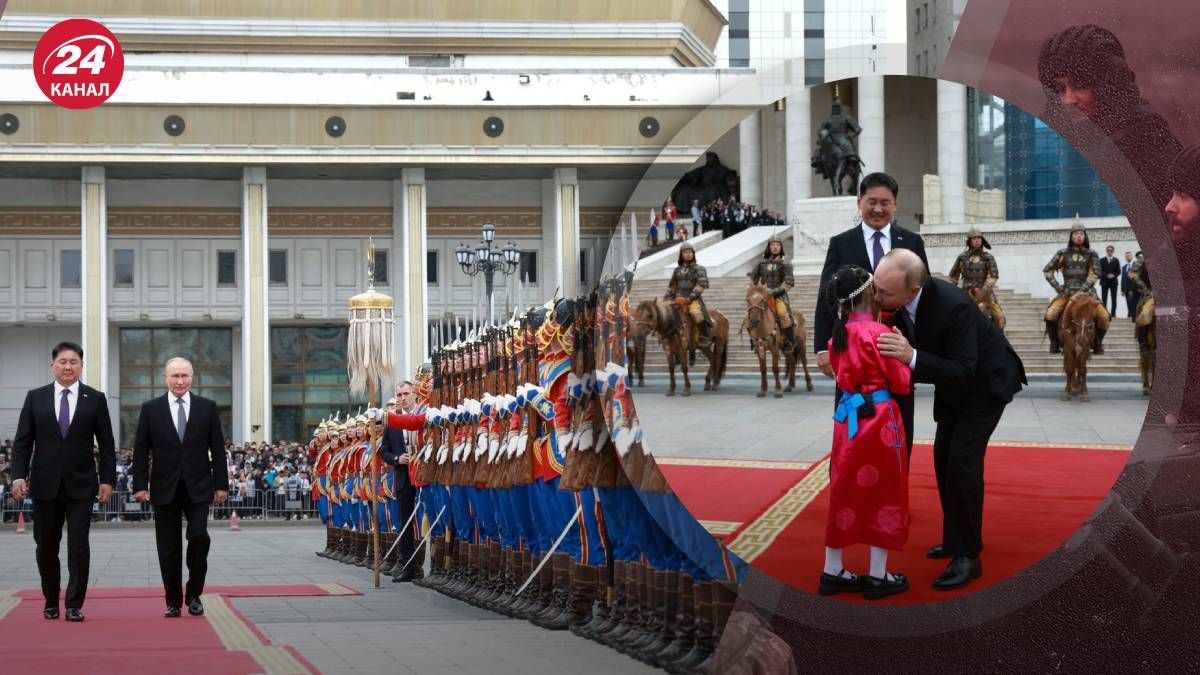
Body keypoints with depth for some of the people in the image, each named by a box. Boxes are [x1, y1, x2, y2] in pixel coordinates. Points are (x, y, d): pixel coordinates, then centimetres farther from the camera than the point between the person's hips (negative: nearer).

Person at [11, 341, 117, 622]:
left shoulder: (95, 399, 2)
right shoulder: (35, 398, 5)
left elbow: (106, 444, 4)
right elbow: (22, 441, 4)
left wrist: (107, 479, -3)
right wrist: (19, 475, -7)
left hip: (80, 484, -1)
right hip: (45, 484, 1)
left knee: (78, 546, -5)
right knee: (46, 547, 8)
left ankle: (74, 605, 1)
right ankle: (51, 601, 23)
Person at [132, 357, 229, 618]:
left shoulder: (207, 407, 5)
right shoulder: (150, 409, 4)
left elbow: (217, 449, 6)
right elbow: (141, 450, 4)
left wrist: (221, 484, 2)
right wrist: (140, 485, -3)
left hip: (198, 487, 0)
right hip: (165, 489, 1)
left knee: (199, 537, -15)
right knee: (168, 548, 3)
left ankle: (194, 594, 2)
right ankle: (173, 601, 12)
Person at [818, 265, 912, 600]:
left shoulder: (838, 334, 6)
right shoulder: (877, 332, -14)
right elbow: (901, 381, -9)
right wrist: (908, 362, 9)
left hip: (847, 417, 6)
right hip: (878, 417, -6)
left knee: (844, 491, 12)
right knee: (882, 493, 4)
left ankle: (832, 571, 17)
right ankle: (878, 576, 9)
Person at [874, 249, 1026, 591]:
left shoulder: (953, 306, -40)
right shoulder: (897, 303, -18)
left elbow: (964, 372, -39)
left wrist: (912, 357, -51)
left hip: (987, 379, -8)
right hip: (953, 381, 8)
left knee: (963, 458, -15)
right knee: (943, 456, 11)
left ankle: (968, 555, -9)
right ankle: (955, 539, 25)